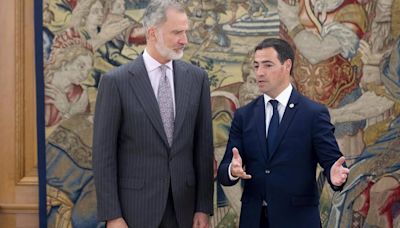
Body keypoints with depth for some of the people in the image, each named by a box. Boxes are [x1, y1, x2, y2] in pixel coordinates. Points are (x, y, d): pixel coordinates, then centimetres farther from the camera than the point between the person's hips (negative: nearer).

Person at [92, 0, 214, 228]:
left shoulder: (197, 78, 4)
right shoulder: (116, 81, -6)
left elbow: (203, 146, 5)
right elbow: (104, 153, -6)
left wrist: (204, 207, 2)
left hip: (183, 206, 3)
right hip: (136, 207, -3)